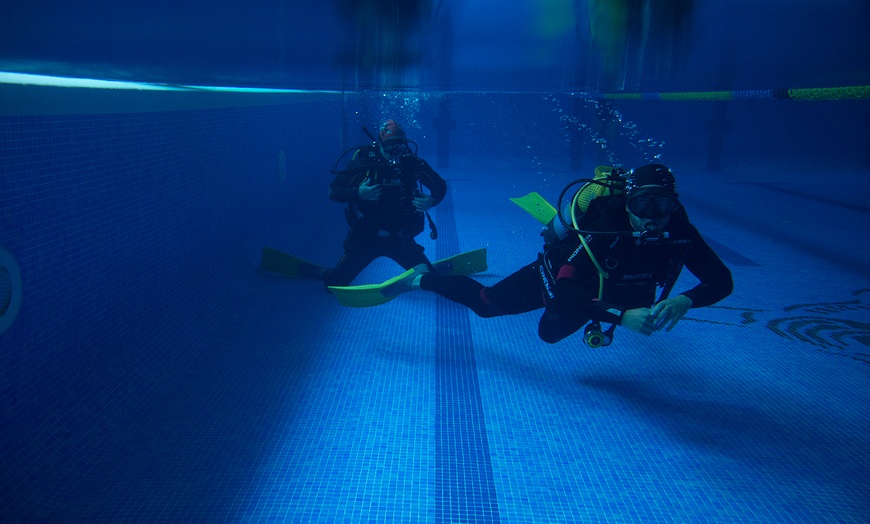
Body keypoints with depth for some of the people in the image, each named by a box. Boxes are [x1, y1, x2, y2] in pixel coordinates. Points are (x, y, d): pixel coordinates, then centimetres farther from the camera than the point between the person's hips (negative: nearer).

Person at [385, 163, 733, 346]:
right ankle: (420, 279, 24)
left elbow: (721, 281, -29)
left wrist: (685, 300, -50)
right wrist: (621, 315, -58)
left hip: (610, 285, 6)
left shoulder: (681, 233, -30)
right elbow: (565, 293, -48)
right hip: (558, 275, -5)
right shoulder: (603, 232, -44)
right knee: (486, 303, 2)